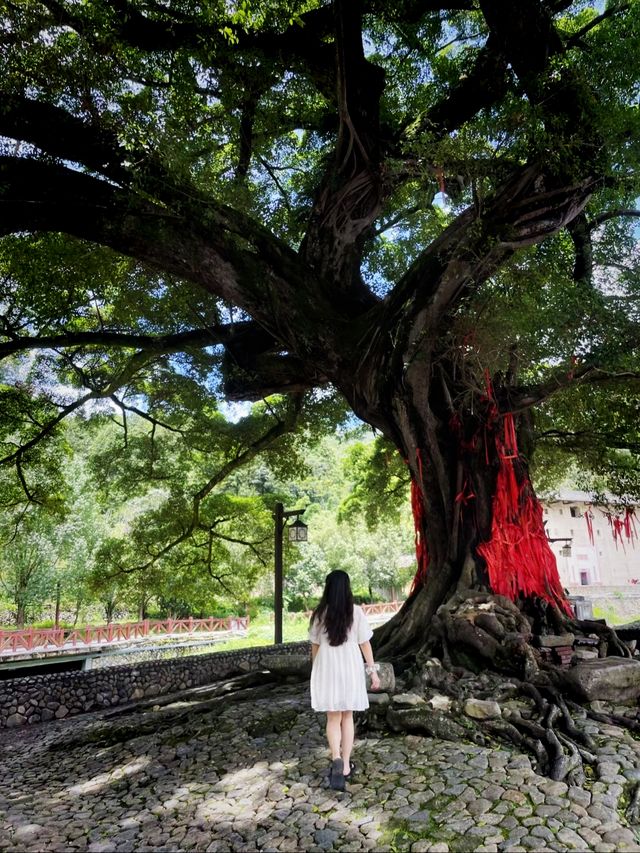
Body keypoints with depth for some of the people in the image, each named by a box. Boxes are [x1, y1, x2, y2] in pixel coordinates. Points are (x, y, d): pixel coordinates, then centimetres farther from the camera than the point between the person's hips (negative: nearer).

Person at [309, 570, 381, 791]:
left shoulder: (319, 614, -5)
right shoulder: (356, 612, -8)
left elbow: (315, 645, 2)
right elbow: (365, 643, -5)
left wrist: (315, 671, 16)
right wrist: (373, 671, 3)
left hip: (327, 670, 0)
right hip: (350, 669, 0)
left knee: (333, 718, 9)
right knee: (347, 717, 17)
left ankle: (336, 759, -14)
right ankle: (345, 765, 21)